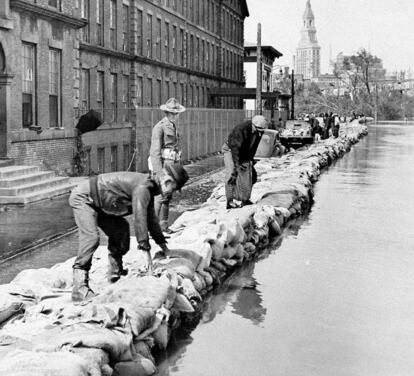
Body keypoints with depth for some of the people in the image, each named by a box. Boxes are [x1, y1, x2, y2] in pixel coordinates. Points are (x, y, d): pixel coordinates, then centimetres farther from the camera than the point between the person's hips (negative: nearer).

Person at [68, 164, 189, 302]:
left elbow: (151, 218, 19)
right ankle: (79, 289, -26)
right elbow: (139, 219, -30)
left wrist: (162, 244, 23)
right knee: (91, 237, -24)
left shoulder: (149, 188, 7)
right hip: (83, 198, -11)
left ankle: (115, 273, 22)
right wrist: (146, 250, -29)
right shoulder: (143, 187, -25)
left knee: (121, 228, 13)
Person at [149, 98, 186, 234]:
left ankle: (163, 225, 15)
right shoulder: (159, 127, -9)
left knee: (168, 196, 10)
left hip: (172, 165, 9)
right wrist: (158, 171, -19)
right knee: (161, 196, -11)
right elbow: (155, 150, -14)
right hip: (162, 165, -8)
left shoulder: (173, 127, 17)